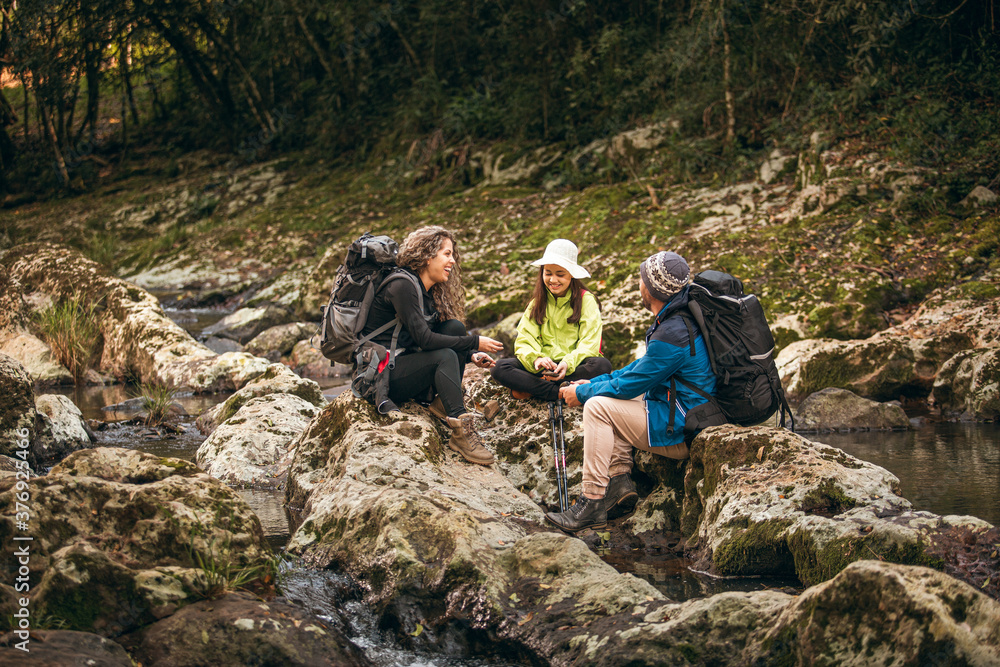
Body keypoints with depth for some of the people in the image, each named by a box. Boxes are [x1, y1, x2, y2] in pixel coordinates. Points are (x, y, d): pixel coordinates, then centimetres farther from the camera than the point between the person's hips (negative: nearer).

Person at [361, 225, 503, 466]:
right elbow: (424, 338, -23)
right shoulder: (402, 286, -17)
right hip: (381, 376, -9)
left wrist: (472, 355, -6)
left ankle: (443, 401, -9)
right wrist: (474, 343, -19)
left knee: (456, 327, -4)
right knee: (445, 356, -27)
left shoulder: (429, 292, 12)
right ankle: (461, 432, -31)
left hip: (404, 362, 9)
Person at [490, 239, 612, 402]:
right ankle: (561, 393, -28)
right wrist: (535, 359, -23)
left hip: (574, 367, -2)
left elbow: (589, 345, -8)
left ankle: (533, 389, -26)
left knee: (602, 365, -35)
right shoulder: (537, 303, 11)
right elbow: (524, 341, 1)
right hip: (543, 368, 2)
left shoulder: (586, 300, 2)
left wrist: (568, 364, -28)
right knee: (498, 368, -22)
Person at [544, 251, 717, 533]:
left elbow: (627, 386, -18)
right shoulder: (679, 317, 6)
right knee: (611, 403, 16)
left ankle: (592, 504, -11)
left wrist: (581, 393, -2)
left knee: (597, 406, -13)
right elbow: (644, 366, 17)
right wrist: (594, 383, 13)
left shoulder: (672, 335, -26)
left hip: (682, 432, -10)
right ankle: (620, 481, 9)